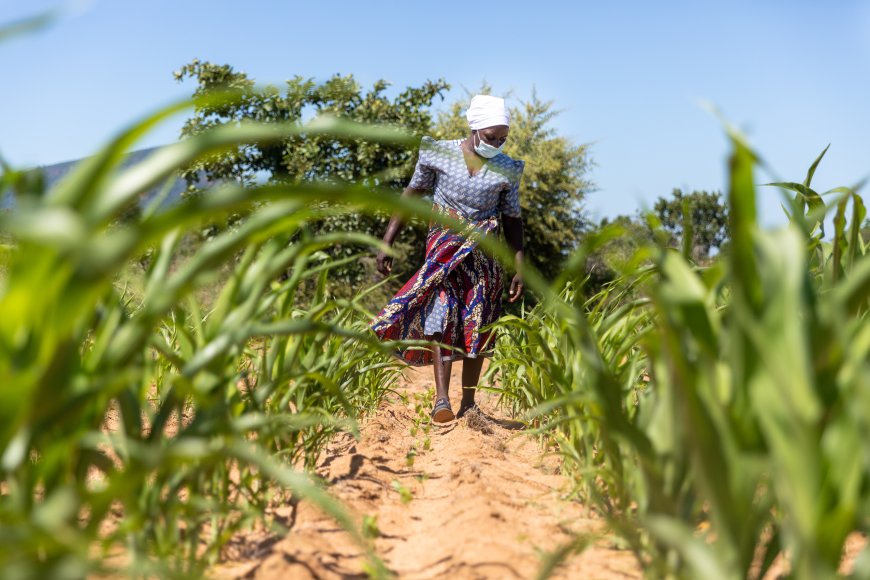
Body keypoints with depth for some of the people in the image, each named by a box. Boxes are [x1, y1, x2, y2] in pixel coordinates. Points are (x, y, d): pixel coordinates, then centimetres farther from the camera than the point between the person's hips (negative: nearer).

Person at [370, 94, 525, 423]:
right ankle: (441, 401, -21)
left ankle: (468, 404, 8)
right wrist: (387, 243, 1)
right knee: (441, 316, -16)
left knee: (476, 329, 0)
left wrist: (519, 269, 3)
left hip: (483, 255, 2)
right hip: (443, 248, -2)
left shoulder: (507, 170, 2)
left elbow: (512, 220, 8)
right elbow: (411, 196, 5)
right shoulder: (439, 154, -2)